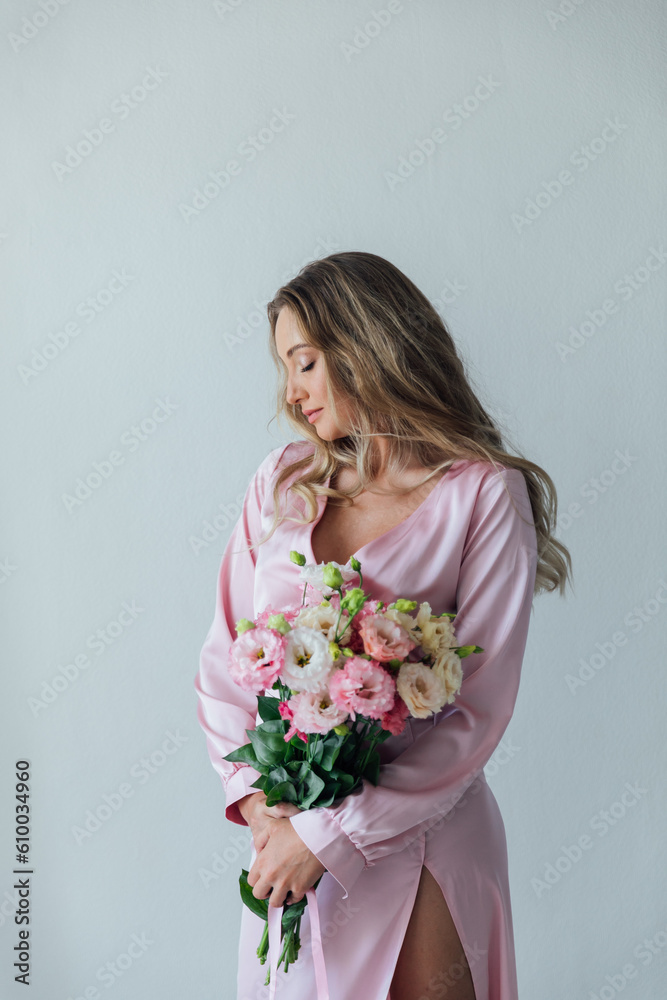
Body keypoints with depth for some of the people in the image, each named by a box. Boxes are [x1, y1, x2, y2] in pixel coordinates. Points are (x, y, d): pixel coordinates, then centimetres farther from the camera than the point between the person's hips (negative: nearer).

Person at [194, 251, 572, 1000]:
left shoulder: (484, 495, -11)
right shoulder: (282, 481, 2)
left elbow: (478, 711, -14)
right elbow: (225, 652, 3)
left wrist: (330, 835, -16)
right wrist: (253, 793, -11)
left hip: (418, 836, -4)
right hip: (286, 831, 4)